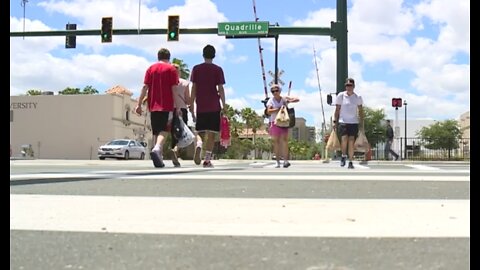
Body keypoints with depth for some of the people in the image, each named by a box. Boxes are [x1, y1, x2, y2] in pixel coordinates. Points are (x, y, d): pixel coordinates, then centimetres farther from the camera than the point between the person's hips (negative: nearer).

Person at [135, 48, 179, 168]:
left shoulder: (150, 69, 11)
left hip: (153, 105, 4)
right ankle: (157, 149, -34)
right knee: (164, 130, -8)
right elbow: (174, 89, -6)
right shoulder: (171, 69, 1)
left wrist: (139, 104, 3)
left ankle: (159, 158, 11)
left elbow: (145, 87, 4)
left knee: (156, 131, 11)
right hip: (166, 106, -4)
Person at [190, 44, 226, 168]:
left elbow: (193, 88, 3)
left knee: (200, 132, 10)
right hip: (214, 106, -1)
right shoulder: (218, 69, 0)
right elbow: (220, 88, -4)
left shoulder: (196, 69, 5)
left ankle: (198, 145, -22)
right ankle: (207, 160, 1)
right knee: (211, 134, 4)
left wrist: (192, 106, 8)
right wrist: (224, 105, 3)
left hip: (200, 107, 1)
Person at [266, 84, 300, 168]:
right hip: (274, 122, -1)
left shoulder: (284, 99, 5)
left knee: (284, 140, -12)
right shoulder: (271, 100, -1)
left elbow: (297, 99, 5)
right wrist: (278, 109, -22)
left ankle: (285, 160, -18)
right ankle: (278, 162, 7)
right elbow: (269, 111, -15)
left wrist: (289, 101, -13)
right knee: (276, 142, 1)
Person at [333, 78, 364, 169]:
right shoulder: (341, 96, 2)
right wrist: (335, 122, 3)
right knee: (344, 138, -19)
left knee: (351, 141, -5)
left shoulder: (358, 97, 5)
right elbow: (337, 110, 6)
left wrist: (361, 124, 6)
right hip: (343, 121, -1)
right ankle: (343, 156, 8)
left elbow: (360, 111, 11)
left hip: (354, 122, 1)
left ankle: (350, 162, 4)